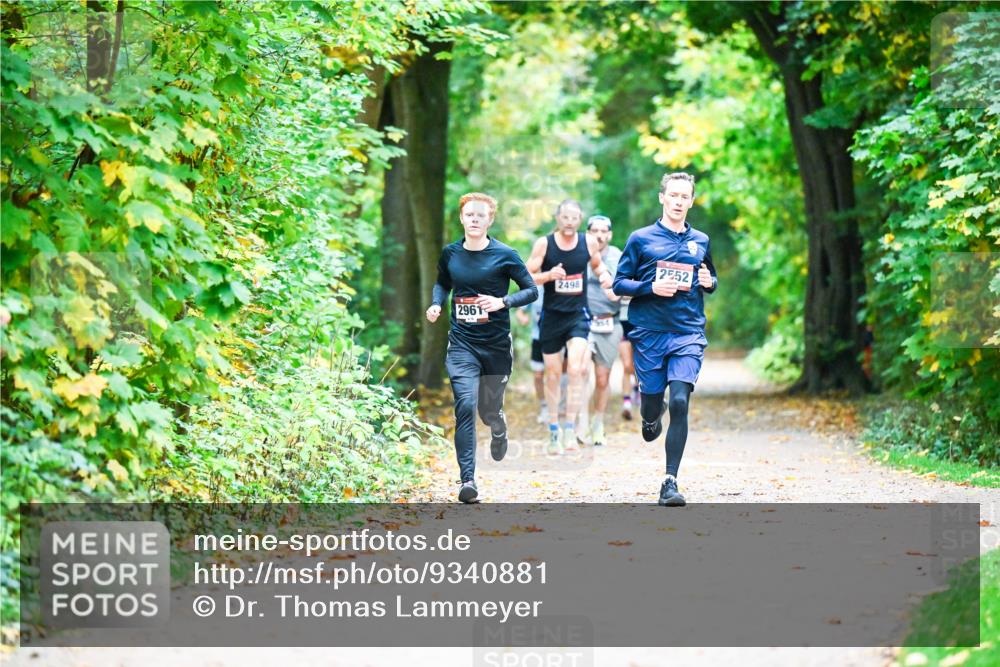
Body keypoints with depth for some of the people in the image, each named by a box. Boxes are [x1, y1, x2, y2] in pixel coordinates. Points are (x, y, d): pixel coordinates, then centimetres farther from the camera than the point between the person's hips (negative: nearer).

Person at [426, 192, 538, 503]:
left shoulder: (504, 255, -6)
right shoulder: (450, 254, 3)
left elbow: (532, 290, -2)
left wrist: (502, 302, -19)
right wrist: (436, 304, 2)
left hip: (497, 344, -1)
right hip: (462, 343, 1)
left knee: (489, 410, 10)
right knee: (465, 407, -17)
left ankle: (499, 431, 51)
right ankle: (467, 479, -17)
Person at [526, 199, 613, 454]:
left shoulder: (589, 242, -1)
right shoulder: (544, 244, -7)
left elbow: (597, 264, 19)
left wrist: (604, 274, -4)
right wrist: (548, 275, -22)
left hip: (578, 315, 0)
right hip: (551, 316, 0)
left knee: (575, 369, -17)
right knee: (552, 374, 8)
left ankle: (570, 428, -13)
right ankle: (554, 431, 22)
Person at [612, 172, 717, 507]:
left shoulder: (701, 241, 12)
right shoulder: (641, 239, 3)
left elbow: (712, 281, 26)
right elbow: (619, 283, 3)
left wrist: (709, 282, 1)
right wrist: (651, 287, -14)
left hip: (688, 334, 1)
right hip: (649, 333, -1)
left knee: (680, 402, -13)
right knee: (652, 402, 5)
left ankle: (670, 482, -10)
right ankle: (651, 417, 45)